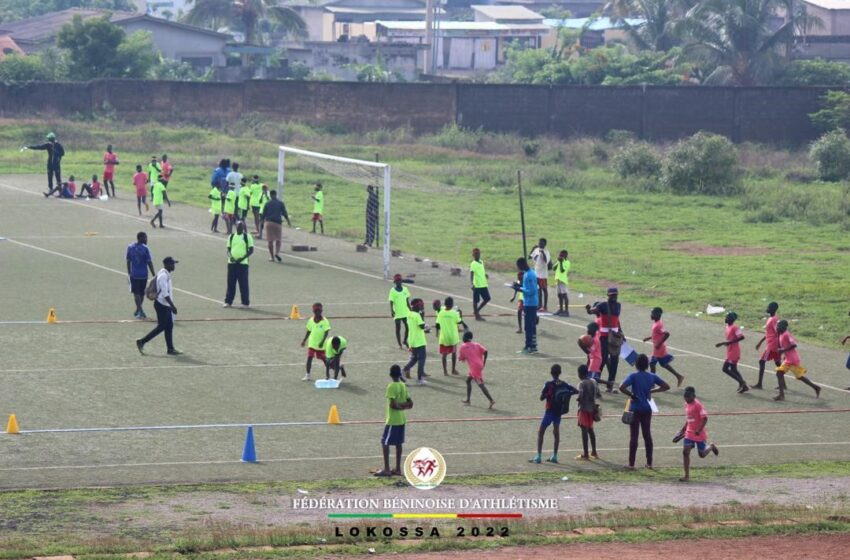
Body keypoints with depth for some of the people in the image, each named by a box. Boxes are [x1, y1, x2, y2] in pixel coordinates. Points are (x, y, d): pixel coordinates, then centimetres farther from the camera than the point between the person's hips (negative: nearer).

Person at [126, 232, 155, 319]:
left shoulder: (130, 247, 0)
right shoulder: (145, 248, -11)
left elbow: (128, 261, 6)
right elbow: (149, 262, -11)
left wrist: (129, 273, 16)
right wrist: (154, 275, -3)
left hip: (134, 274, 2)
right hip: (143, 274, -2)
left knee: (136, 293, 3)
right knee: (142, 293, 14)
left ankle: (140, 311, -9)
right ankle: (139, 311, 25)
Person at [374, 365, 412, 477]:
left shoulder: (391, 387, -16)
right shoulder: (403, 386, 8)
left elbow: (393, 404, -22)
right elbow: (410, 403, 11)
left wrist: (399, 406, -4)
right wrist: (403, 405, 1)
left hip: (392, 420, -8)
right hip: (402, 419, 8)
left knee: (385, 442, -3)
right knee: (398, 443, 12)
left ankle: (386, 469, -6)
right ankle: (398, 469, 14)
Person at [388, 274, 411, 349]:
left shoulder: (405, 289, 5)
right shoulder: (393, 291, -8)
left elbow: (407, 301, 12)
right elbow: (391, 302, -10)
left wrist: (410, 310, 13)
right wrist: (391, 311, -22)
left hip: (406, 313, 4)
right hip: (397, 314, -4)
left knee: (408, 327, 1)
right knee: (398, 328, 6)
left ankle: (405, 341, 23)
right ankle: (399, 344, 16)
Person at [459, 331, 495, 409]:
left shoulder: (463, 346, 2)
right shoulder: (476, 345, 13)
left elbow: (460, 358, 6)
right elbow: (485, 352, -1)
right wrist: (484, 363, 4)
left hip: (474, 367, -7)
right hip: (479, 366, 7)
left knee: (480, 384, -11)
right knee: (468, 380, 24)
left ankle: (491, 401, -21)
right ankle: (468, 400, 30)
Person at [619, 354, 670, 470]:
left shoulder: (633, 376, -12)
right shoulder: (652, 376, 1)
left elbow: (622, 388, -26)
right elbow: (666, 386, 6)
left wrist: (631, 395, -10)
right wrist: (652, 391, 8)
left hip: (635, 409, -4)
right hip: (647, 409, 4)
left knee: (634, 436, 0)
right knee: (647, 435, 13)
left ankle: (631, 464, 1)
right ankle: (649, 463, 16)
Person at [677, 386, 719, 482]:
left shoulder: (698, 405, -18)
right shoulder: (687, 405, 6)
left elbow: (705, 418, -22)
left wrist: (699, 430, -30)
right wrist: (683, 429, 20)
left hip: (699, 434, -6)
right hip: (689, 434, 6)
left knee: (702, 455, 6)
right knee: (685, 452, -8)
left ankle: (711, 447, 40)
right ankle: (687, 476, -5)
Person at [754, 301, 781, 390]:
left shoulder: (774, 320, -18)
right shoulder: (770, 319, 13)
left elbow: (778, 333, -22)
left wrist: (779, 347, -24)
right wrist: (760, 342, 27)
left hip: (772, 345, -10)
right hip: (774, 345, 10)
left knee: (762, 361, -5)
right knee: (778, 363, 11)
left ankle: (759, 384, -4)